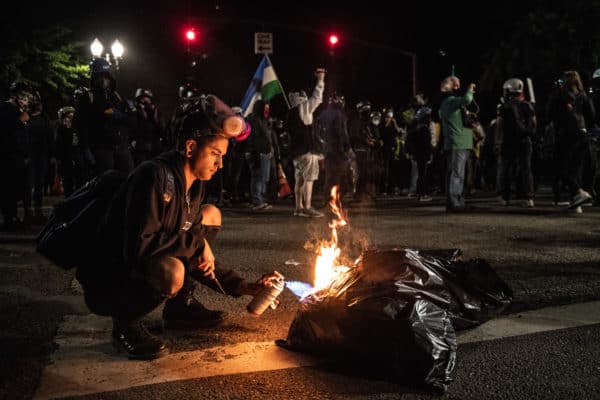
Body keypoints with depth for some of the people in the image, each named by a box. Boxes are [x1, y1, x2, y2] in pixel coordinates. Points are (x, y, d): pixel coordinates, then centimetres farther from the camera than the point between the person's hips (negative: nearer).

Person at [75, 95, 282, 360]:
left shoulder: (192, 185, 3)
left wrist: (245, 287, 5)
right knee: (171, 272, -38)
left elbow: (199, 258, 10)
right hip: (105, 284, -9)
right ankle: (126, 325, -7)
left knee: (211, 215, 6)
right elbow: (138, 248, -34)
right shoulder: (154, 176, -24)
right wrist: (196, 242, -22)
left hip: (144, 271, 9)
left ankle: (180, 307, 10)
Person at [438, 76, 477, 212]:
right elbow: (466, 100, -30)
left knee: (456, 174, 13)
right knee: (456, 174, -10)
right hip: (458, 144, -10)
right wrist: (470, 90, -13)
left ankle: (458, 201, 19)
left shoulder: (446, 103, 20)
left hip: (454, 144, 10)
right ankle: (453, 202, -11)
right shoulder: (451, 101, -12)